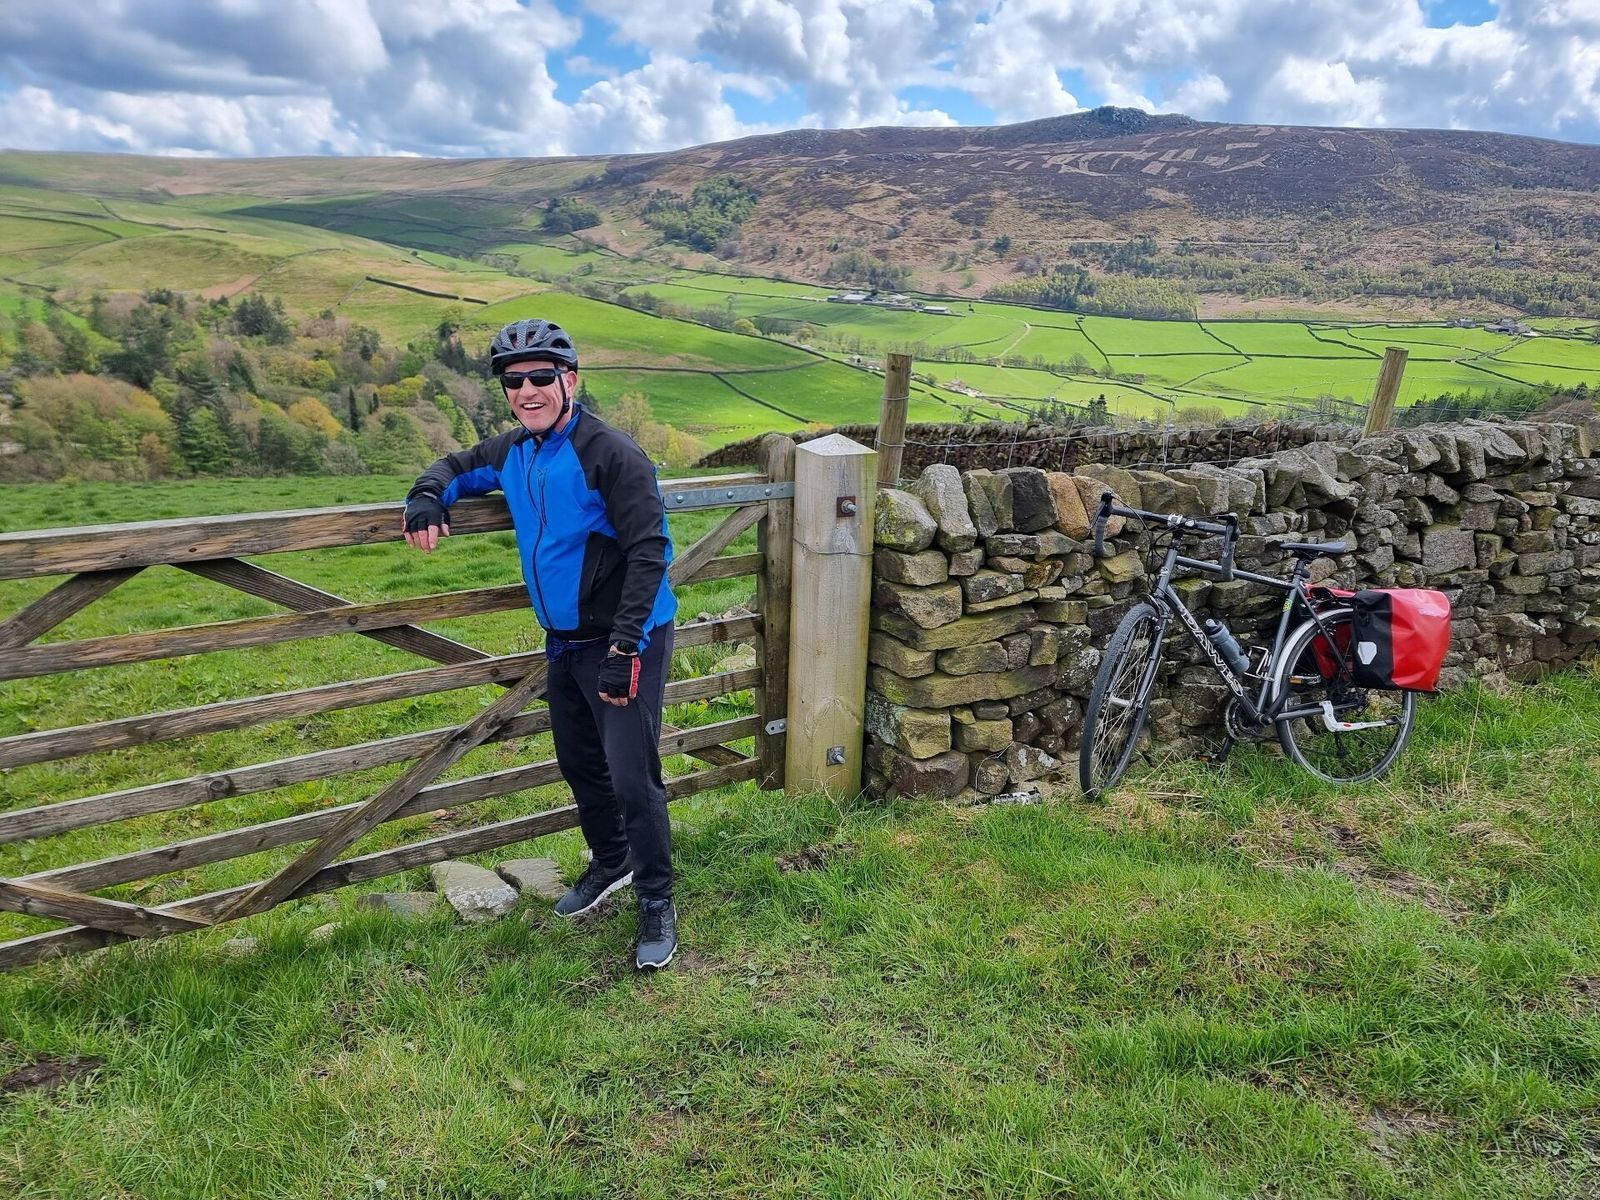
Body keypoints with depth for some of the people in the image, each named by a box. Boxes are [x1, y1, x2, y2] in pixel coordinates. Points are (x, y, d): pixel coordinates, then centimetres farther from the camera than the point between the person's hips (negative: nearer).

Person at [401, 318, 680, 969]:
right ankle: (610, 862, 43)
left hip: (626, 641, -8)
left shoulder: (611, 453, -20)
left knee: (632, 777, -8)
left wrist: (622, 650, -26)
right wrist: (427, 496, -3)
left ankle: (657, 904, 11)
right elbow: (460, 465, 22)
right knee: (579, 763, 20)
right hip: (565, 641, 8)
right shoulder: (514, 450, 4)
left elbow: (649, 552, -22)